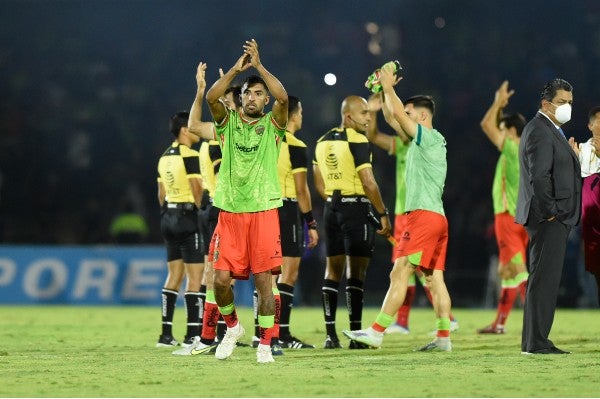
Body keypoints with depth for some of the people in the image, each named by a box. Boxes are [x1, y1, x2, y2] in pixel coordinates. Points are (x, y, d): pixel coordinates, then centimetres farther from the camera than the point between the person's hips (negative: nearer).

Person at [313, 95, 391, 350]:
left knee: (333, 269, 8)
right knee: (356, 272, -4)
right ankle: (356, 335, -4)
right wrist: (383, 214, -11)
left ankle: (331, 335, 6)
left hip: (331, 207, 7)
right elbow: (368, 183, -17)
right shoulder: (357, 142, -12)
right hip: (356, 208, -7)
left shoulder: (323, 142, 12)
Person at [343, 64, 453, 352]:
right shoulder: (425, 141, 19)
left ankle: (376, 332, -14)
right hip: (436, 217, 10)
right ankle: (444, 337, 4)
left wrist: (389, 87, -1)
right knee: (434, 277, 6)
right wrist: (386, 89, 20)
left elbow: (398, 114, -14)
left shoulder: (431, 138, -7)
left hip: (423, 216, -10)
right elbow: (393, 115, 25)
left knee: (399, 273, -11)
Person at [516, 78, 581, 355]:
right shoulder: (539, 131, -14)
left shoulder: (551, 130, 20)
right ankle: (535, 343, -10)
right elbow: (539, 176, -22)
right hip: (549, 219, -11)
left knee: (544, 280, 11)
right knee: (545, 279, -10)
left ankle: (534, 340, 14)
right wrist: (550, 212, -18)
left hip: (556, 218, 11)